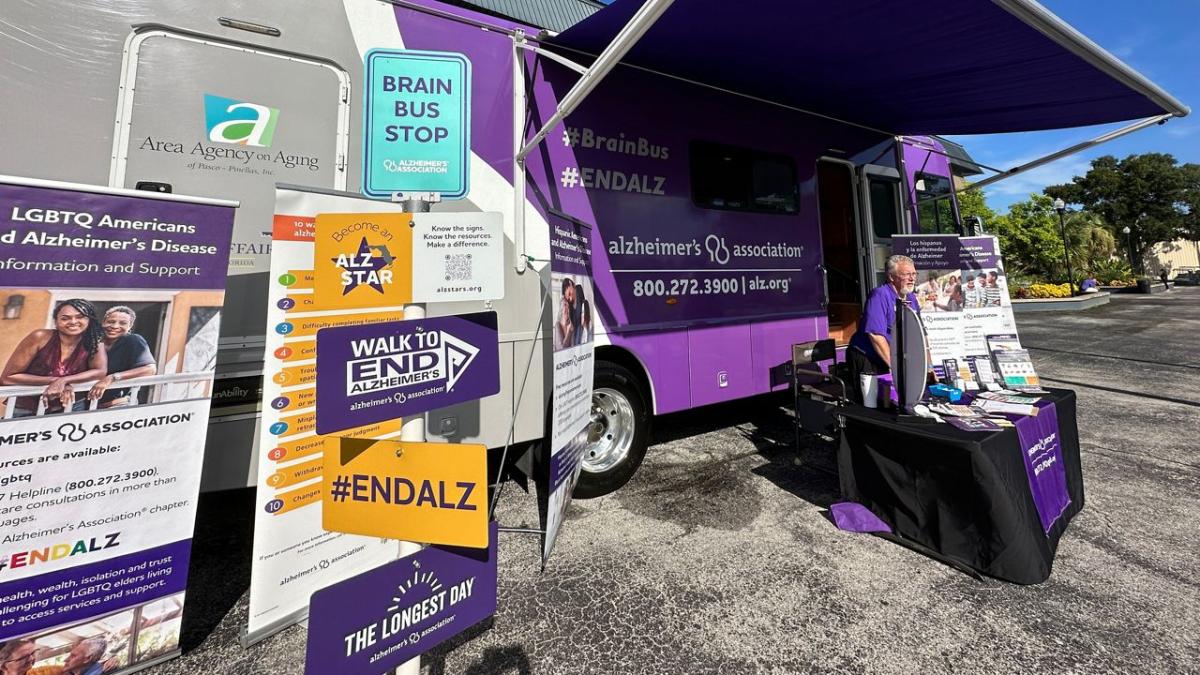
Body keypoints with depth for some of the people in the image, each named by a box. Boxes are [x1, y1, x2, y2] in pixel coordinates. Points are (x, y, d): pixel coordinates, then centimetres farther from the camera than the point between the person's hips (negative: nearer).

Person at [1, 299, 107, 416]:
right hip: (25, 410, -2)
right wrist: (55, 380, -22)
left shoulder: (93, 344, -6)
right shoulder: (41, 337, -11)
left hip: (66, 407, 2)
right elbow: (7, 377, -11)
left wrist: (63, 381, -31)